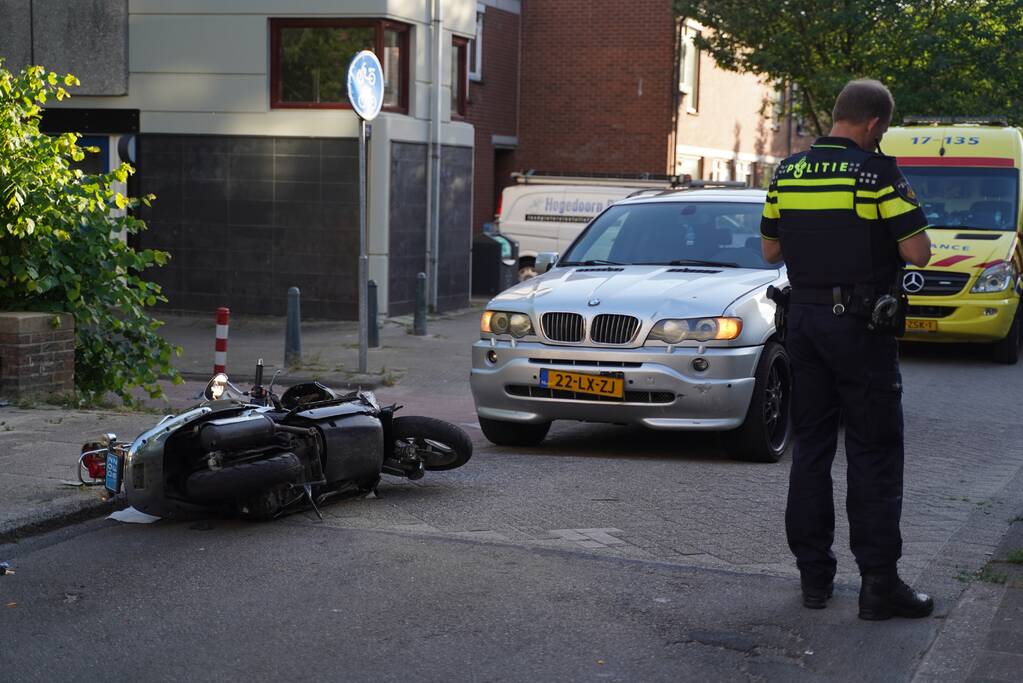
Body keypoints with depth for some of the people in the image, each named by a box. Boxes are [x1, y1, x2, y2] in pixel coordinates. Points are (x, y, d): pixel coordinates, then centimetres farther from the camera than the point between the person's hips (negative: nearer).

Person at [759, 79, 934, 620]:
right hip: (861, 326, -5)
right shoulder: (878, 173, -13)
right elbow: (918, 253, -14)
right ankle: (879, 583, 0)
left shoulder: (788, 173, 4)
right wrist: (884, 233, 4)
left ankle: (814, 575, 16)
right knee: (874, 453, 0)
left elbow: (771, 250, 11)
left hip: (804, 318, 5)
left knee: (810, 447, 12)